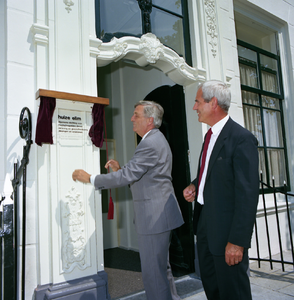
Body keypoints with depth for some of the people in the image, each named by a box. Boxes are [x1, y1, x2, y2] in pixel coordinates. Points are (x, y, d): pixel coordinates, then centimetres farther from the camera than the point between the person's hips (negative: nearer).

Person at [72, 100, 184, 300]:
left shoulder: (150, 144, -20)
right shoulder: (156, 139, 14)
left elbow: (127, 176, -22)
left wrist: (90, 178, -15)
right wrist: (120, 169, 5)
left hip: (155, 216, -11)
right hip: (159, 214, 11)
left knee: (153, 271, 2)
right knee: (161, 267, 23)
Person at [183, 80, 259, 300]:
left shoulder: (242, 139, -19)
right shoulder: (210, 135, 10)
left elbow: (248, 194, -22)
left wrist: (238, 240, -21)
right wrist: (195, 185, 3)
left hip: (226, 228, -8)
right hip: (205, 224, 9)